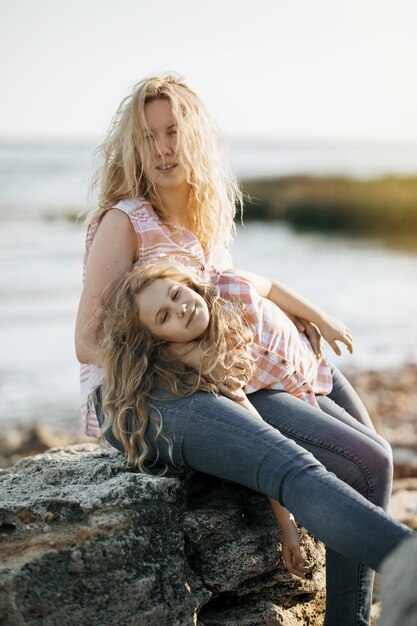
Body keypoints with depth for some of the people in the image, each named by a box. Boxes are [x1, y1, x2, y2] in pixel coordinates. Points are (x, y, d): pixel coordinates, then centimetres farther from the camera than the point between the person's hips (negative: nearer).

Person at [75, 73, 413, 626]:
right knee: (294, 471, -34)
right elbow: (89, 344, -7)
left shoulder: (213, 222, 18)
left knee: (368, 461, -12)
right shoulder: (124, 221, -2)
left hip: (215, 390, 7)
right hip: (135, 396, -7)